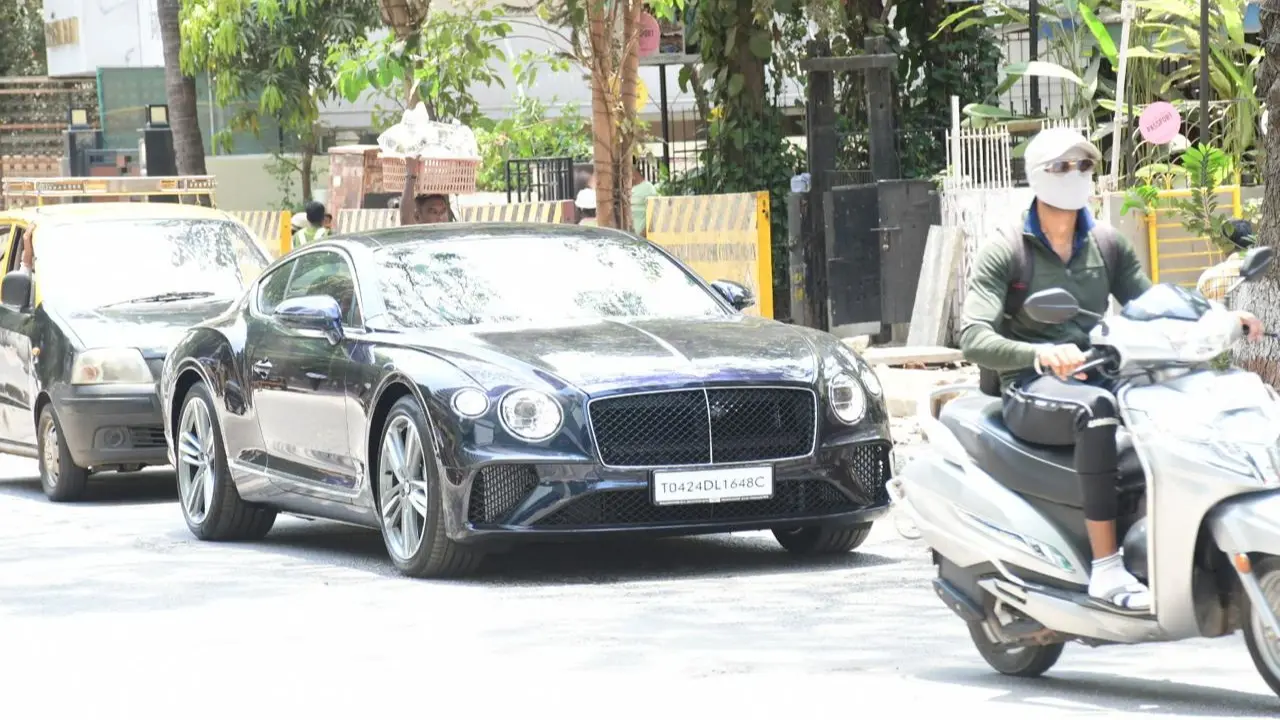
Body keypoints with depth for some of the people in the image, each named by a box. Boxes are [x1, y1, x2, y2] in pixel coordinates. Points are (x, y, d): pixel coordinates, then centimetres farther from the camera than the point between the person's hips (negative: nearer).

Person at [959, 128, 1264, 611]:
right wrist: (1041, 355, -33)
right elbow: (974, 338, -14)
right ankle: (1105, 569, -41)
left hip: (1097, 380, 5)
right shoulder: (1004, 252, -2)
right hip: (1032, 392, -5)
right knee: (1097, 409, -39)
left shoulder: (1108, 245, 16)